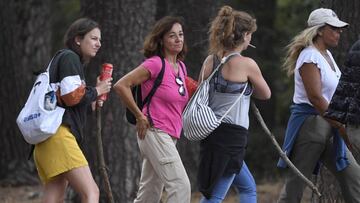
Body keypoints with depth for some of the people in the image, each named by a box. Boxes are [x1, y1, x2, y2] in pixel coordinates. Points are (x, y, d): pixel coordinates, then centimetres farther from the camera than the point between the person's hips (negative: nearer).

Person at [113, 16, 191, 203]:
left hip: (169, 136, 8)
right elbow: (121, 85, -17)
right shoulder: (155, 64, -12)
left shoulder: (181, 67, 12)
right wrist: (140, 117, -13)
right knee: (181, 186, -17)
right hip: (154, 133, -8)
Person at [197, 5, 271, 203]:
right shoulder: (246, 64, -12)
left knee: (248, 187, 22)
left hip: (211, 131, 8)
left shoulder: (210, 60, 4)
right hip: (232, 135, -8)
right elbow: (265, 94, 4)